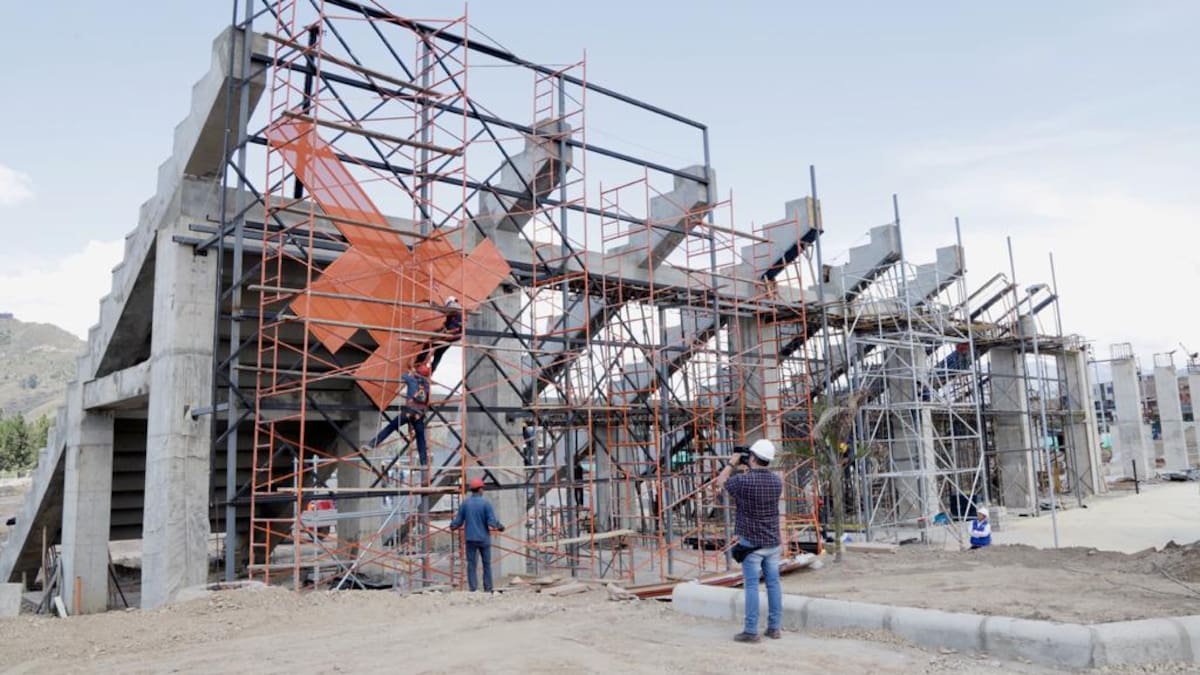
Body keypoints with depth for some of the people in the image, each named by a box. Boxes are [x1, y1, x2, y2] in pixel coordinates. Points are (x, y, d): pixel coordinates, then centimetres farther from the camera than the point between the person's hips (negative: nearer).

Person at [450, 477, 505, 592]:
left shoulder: (464, 503, 0)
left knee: (471, 564, 6)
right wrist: (500, 527, 7)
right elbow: (492, 522, -12)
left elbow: (458, 521, 4)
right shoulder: (486, 503, -8)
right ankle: (488, 589, 10)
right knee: (486, 565, 8)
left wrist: (452, 525, 25)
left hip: (470, 539, 2)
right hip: (484, 538, -2)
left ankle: (473, 589, 2)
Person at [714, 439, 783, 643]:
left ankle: (751, 631, 1)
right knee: (773, 583, 10)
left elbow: (720, 482, 3)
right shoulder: (777, 481, 1)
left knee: (752, 585, -2)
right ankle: (774, 627, 17)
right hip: (773, 542, 5)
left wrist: (732, 463, 13)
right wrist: (750, 470, 20)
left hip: (751, 543, -5)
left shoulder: (744, 480, -16)